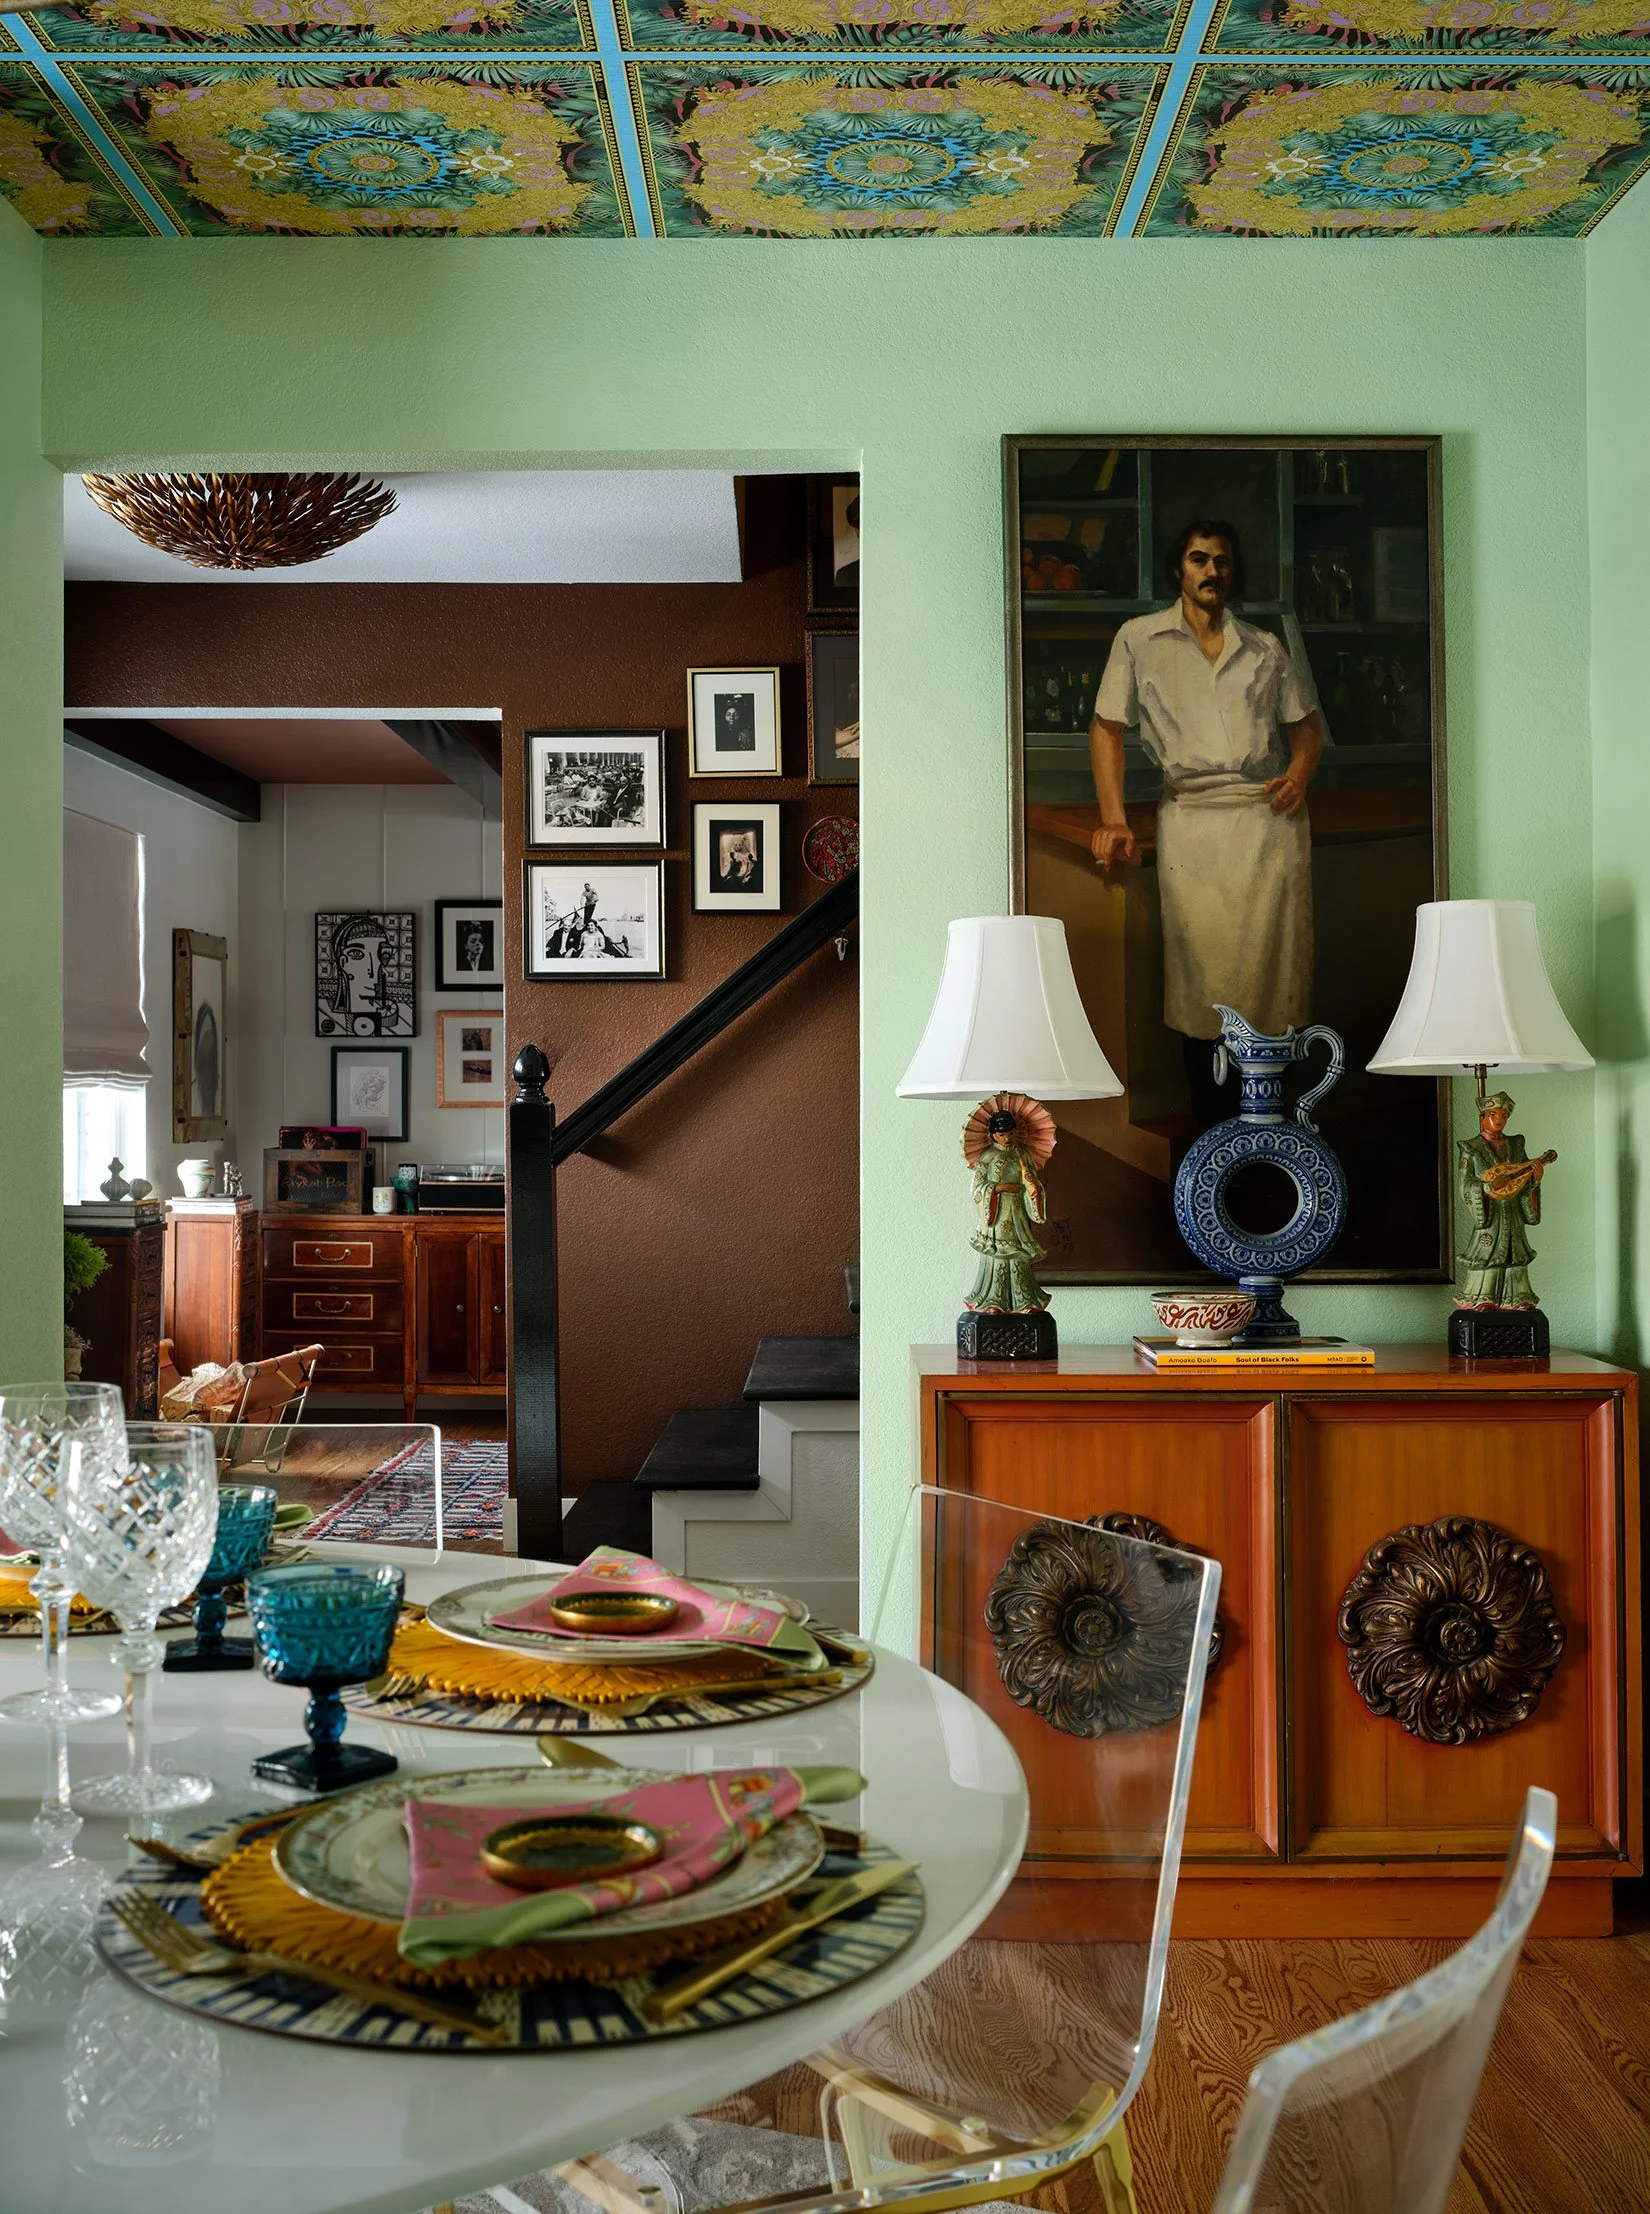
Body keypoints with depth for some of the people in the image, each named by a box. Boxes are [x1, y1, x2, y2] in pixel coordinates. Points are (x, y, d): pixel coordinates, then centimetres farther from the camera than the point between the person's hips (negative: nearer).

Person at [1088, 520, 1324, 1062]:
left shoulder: (1264, 648, 17)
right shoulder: (1139, 639, 9)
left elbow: (1305, 723, 22)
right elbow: (1106, 728, 6)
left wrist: (1299, 775, 0)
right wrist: (1114, 820, -5)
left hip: (1268, 816, 2)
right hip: (1189, 818, -2)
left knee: (1270, 957, -4)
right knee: (1199, 960, -8)